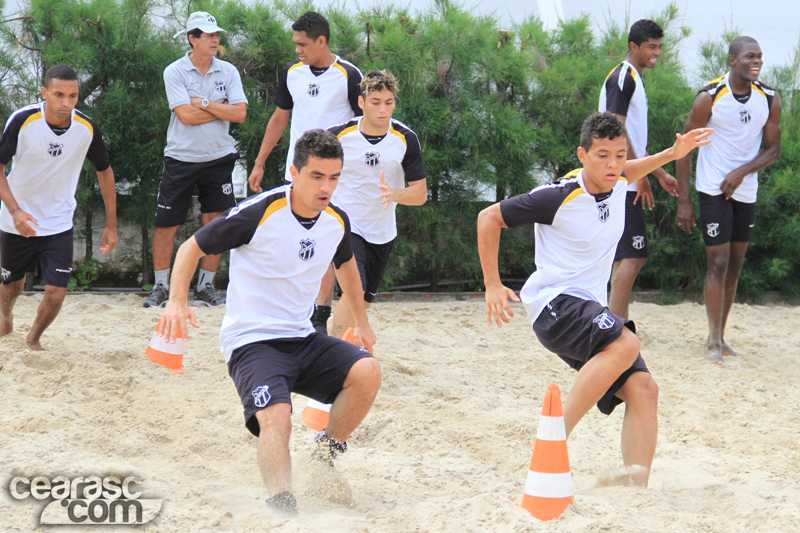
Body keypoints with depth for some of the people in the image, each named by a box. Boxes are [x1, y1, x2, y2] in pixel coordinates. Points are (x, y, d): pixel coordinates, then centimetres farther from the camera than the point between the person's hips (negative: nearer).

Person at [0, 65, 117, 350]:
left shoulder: (87, 128, -14)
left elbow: (104, 172, 3)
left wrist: (111, 225, 5)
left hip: (59, 225, 1)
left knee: (55, 294, -9)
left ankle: (33, 339, 22)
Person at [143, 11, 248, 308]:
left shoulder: (228, 72, 3)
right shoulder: (174, 72, -6)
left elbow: (240, 114, -7)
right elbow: (186, 115, -16)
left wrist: (205, 103, -12)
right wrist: (222, 109, -8)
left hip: (218, 158, 2)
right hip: (181, 158, -2)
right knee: (166, 225, 0)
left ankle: (205, 288, 13)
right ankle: (160, 288, 12)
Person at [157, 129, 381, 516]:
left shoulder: (337, 221, 4)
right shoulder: (259, 213, -15)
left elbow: (346, 265, 28)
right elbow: (192, 248, -5)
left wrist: (362, 323, 33)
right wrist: (176, 302, -18)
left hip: (302, 339, 6)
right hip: (252, 342, -6)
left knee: (367, 371, -19)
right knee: (277, 418, -31)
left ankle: (325, 457, 1)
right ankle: (282, 510, -43)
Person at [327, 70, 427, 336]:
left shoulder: (406, 139, -8)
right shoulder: (339, 135, -12)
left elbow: (420, 193, -8)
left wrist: (394, 194, -27)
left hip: (382, 232, 4)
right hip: (345, 226, -4)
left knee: (364, 302, 13)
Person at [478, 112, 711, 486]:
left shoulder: (617, 185, 6)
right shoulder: (558, 197, -15)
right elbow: (489, 218, -7)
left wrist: (672, 154, 24)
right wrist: (492, 285, -8)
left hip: (590, 308, 8)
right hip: (553, 302, -8)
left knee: (642, 389, -10)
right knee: (625, 344, -33)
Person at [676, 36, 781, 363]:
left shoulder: (769, 100, 0)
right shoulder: (709, 98, -12)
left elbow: (773, 149, 6)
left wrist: (743, 171, -13)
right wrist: (683, 201, -11)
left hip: (746, 192, 5)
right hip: (713, 189, -5)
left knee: (735, 267, 10)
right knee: (718, 263, -10)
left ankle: (720, 337, 19)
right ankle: (715, 342, -6)